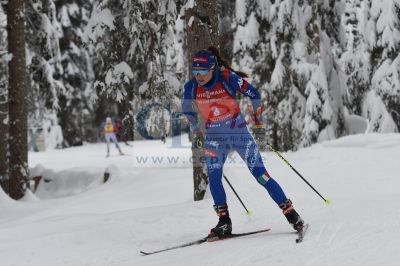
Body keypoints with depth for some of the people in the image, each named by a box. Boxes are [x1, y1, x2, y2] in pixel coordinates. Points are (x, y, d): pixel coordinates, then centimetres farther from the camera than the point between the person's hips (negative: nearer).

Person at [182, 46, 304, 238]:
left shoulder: (228, 79, -20)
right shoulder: (191, 87, -10)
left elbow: (253, 94, -7)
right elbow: (187, 109, 11)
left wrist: (258, 122, -3)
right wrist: (195, 132, 13)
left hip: (239, 132, -3)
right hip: (214, 137, 3)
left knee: (260, 174, -7)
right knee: (213, 178, -13)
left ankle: (291, 215, -3)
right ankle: (224, 222, -3)